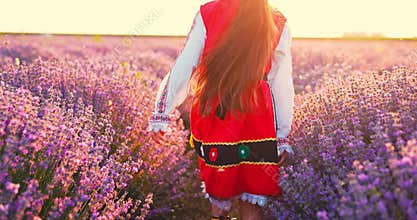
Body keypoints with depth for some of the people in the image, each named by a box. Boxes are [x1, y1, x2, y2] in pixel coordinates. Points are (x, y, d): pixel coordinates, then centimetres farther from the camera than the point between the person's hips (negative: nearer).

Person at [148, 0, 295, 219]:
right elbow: (283, 89, 1)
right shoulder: (279, 25, 1)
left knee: (219, 198, 18)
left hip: (211, 116, 0)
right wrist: (283, 137, 8)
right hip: (257, 122, 0)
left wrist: (161, 113, 4)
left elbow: (181, 69, -3)